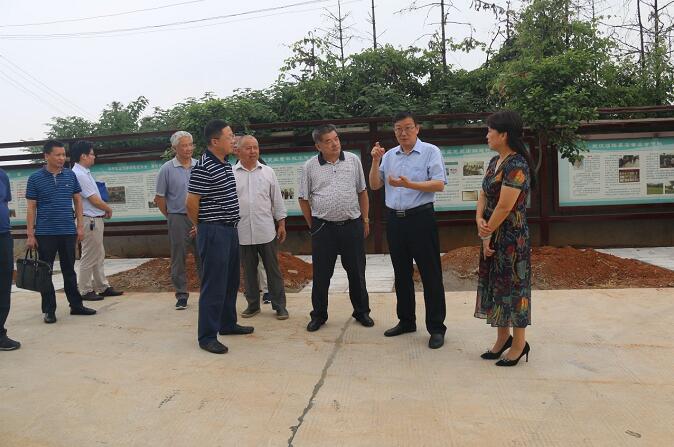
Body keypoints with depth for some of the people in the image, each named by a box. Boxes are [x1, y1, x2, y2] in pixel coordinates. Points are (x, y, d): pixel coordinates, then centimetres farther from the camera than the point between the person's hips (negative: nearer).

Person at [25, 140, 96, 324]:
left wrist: (80, 226, 4)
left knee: (69, 270, 11)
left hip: (68, 232, 2)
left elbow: (77, 200, 10)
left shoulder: (70, 175, 5)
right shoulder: (35, 178, -2)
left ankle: (76, 305, 20)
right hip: (45, 233, -2)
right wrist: (30, 234, -6)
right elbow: (31, 207, -2)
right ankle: (49, 310, 14)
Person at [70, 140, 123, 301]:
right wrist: (108, 209, -1)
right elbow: (94, 199, -16)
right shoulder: (79, 175, -17)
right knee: (88, 257, -2)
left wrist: (104, 209, 3)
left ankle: (102, 287, 24)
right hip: (90, 220, -10)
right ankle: (85, 291, 7)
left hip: (96, 219, 10)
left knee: (99, 256, 15)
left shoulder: (85, 173, 13)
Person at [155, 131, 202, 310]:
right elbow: (160, 198, 3)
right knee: (178, 258, 5)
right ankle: (181, 295, 15)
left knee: (203, 257, 6)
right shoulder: (167, 169, -2)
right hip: (178, 219, -2)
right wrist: (171, 217, 5)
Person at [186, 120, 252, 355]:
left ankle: (227, 324, 32)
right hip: (214, 232, -9)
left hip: (230, 230, 9)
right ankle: (207, 336, 6)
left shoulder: (226, 164, 11)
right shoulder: (203, 167, -17)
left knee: (231, 281, 18)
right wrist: (202, 227, 0)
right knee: (214, 285, -4)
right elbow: (191, 203, -15)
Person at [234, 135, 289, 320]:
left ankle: (279, 306, 14)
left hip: (266, 232, 0)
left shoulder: (268, 172, 6)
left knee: (273, 270, 5)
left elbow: (277, 200, 8)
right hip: (243, 233, 0)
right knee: (249, 272, 11)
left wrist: (281, 223, 5)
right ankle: (253, 305, 25)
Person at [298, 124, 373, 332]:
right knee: (321, 274, 6)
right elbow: (304, 199, 5)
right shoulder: (309, 167, 0)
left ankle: (362, 311, 26)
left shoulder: (353, 160, 4)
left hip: (352, 226, 1)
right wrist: (313, 226, 5)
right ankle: (318, 315, 22)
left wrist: (365, 220, 7)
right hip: (323, 228, -1)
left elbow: (362, 192, 10)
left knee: (357, 272, 10)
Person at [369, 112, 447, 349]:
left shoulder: (430, 151, -3)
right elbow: (375, 185, 9)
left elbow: (439, 185, -12)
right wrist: (375, 162, -5)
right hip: (395, 219, 5)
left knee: (430, 274, -1)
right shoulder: (389, 155, 11)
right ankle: (406, 321, 28)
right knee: (401, 274, 14)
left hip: (421, 218, -5)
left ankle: (436, 328, 9)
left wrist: (409, 184, -24)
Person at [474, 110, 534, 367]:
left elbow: (504, 207, -22)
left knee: (512, 287, 3)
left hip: (511, 237, -9)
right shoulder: (495, 162, 9)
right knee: (495, 285, 15)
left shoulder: (517, 166, -19)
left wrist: (488, 234, -13)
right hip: (492, 236, 9)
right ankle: (503, 337, 30)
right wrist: (479, 220, -7)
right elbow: (484, 194, 10)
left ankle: (519, 344, 19)